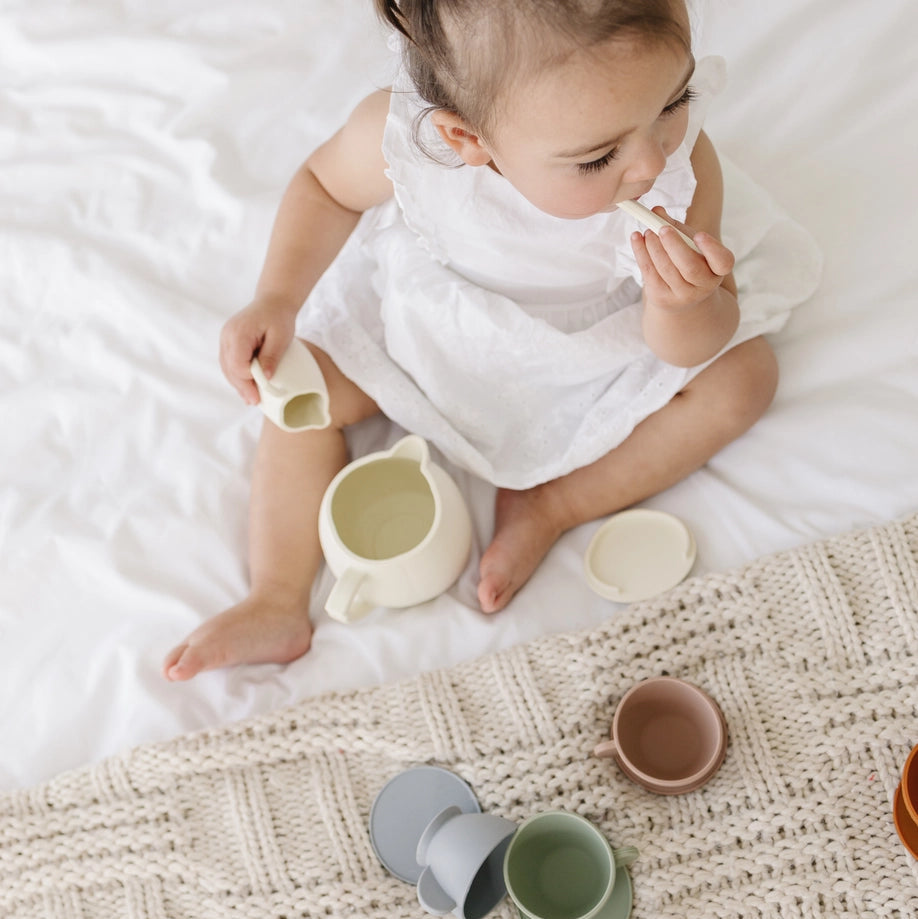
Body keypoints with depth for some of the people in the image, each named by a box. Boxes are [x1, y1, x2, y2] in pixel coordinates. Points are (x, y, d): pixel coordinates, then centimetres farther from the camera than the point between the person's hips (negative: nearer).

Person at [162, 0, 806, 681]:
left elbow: (688, 350, -26)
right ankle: (279, 603, -4)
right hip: (432, 331, 0)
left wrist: (683, 307, -50)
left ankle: (552, 509, -12)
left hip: (593, 350, 0)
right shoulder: (398, 140, -36)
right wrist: (276, 302, -20)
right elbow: (327, 185, -10)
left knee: (742, 377, -15)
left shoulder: (683, 170, -36)